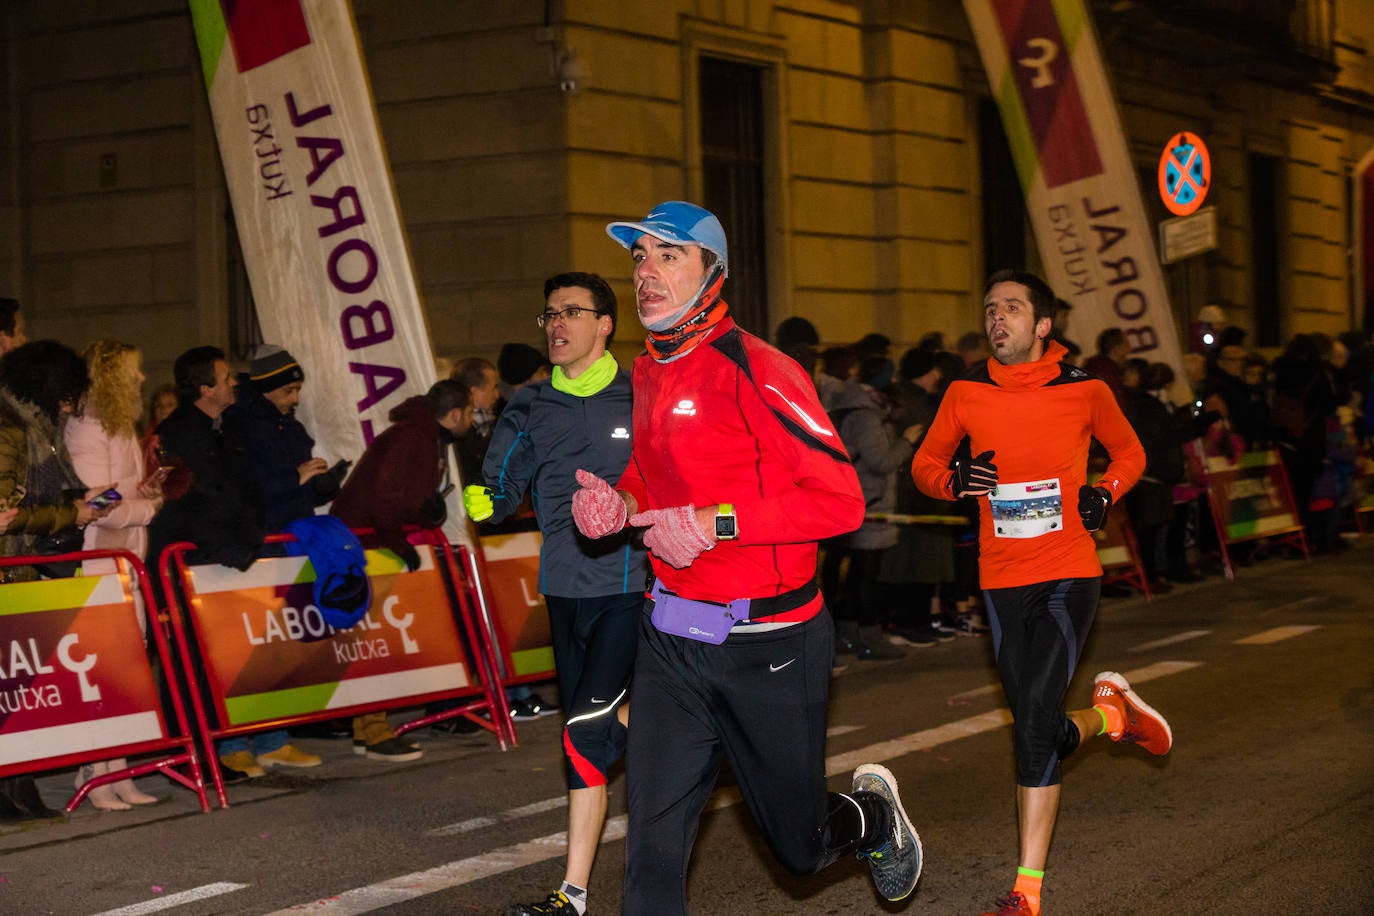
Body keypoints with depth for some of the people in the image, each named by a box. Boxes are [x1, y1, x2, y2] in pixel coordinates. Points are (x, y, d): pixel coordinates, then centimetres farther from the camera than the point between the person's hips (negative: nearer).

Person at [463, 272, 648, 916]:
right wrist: (482, 500, -16)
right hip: (566, 589, 5)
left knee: (586, 729, -15)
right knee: (601, 725, 12)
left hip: (634, 586, -5)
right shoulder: (530, 409, 9)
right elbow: (503, 487, 5)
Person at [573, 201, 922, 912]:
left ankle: (872, 813, 45)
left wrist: (716, 524, -24)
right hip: (670, 640, 6)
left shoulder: (753, 371, -16)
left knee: (800, 848, 13)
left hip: (769, 646, -6)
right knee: (653, 846, -2)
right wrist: (617, 503, 2)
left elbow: (841, 501, -20)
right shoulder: (649, 373, 8)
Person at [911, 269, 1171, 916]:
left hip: (1069, 575, -3)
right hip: (1002, 578, 3)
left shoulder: (1085, 391, -1)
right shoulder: (965, 394, 1)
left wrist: (1104, 494, -3)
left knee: (1035, 719, -16)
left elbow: (1129, 452, 16)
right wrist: (954, 480, -8)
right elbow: (924, 463, 13)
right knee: (1041, 733, 8)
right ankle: (1110, 713, 44)